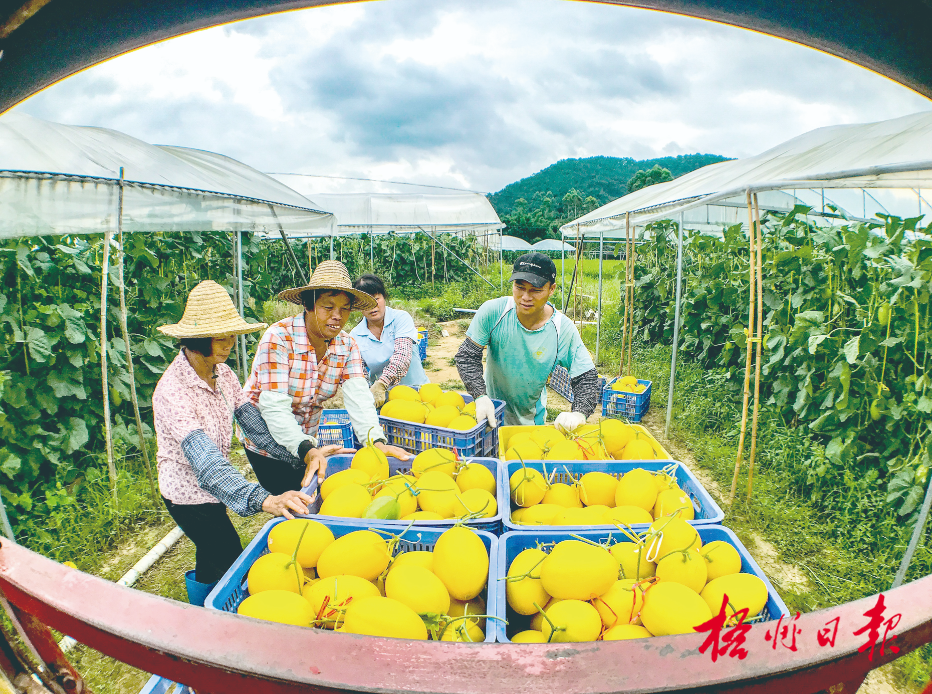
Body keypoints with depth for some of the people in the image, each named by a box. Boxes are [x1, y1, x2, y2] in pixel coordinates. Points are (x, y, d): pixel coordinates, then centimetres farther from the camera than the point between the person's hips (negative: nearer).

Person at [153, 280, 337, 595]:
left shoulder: (223, 373, -5)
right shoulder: (172, 391, -32)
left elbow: (254, 421, -10)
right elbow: (206, 463, -42)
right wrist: (264, 500, -55)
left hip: (212, 488, 8)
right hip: (189, 494, -7)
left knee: (213, 557, 27)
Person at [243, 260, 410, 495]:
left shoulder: (346, 346, -8)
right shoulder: (278, 338, -24)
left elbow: (359, 398, -20)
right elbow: (275, 408, -31)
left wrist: (377, 441, -37)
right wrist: (307, 449, -46)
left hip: (309, 441, 5)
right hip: (267, 443, -5)